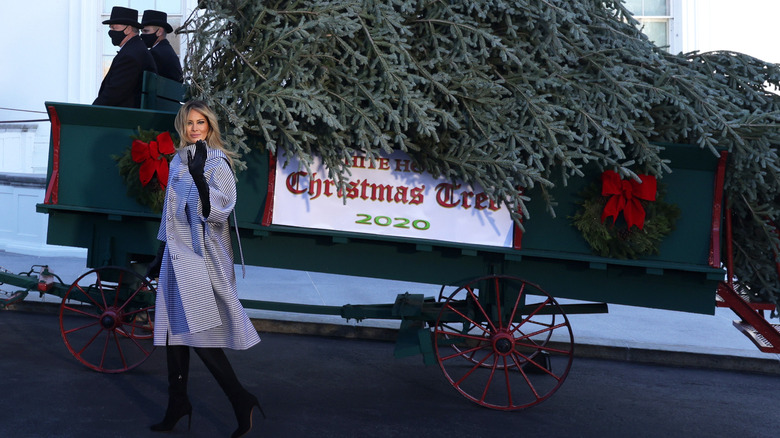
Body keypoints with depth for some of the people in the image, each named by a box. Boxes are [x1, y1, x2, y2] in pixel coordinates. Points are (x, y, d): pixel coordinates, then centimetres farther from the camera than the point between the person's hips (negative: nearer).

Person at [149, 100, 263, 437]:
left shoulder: (217, 163, -8)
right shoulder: (178, 161, 14)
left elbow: (218, 209, -22)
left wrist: (199, 175, -33)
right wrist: (161, 256, 23)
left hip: (202, 257, -8)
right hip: (178, 256, 8)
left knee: (198, 332, -9)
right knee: (174, 331, 10)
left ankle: (241, 402, 3)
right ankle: (177, 407, 23)